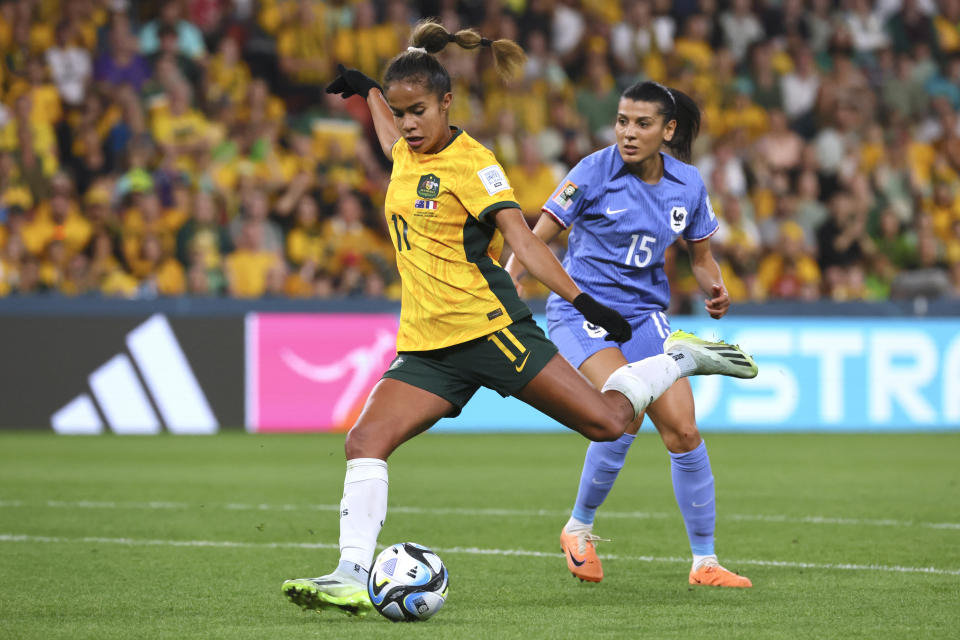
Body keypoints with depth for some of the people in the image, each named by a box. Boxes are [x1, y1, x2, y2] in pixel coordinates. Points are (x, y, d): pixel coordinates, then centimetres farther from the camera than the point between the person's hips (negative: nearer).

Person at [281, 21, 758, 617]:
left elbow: (520, 237, -18)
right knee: (365, 443, -13)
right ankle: (353, 575, -17)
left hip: (489, 327, -6)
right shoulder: (407, 153, 10)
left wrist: (580, 300, -27)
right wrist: (366, 90, 46)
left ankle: (680, 357, 20)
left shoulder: (470, 161, -11)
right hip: (427, 345, 6)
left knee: (606, 421, -7)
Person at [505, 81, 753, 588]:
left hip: (645, 314, 5)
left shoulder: (688, 185, 2)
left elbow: (701, 255, 14)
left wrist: (714, 289, -7)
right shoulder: (594, 172, -12)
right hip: (581, 311, -4)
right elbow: (538, 236, -10)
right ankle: (579, 530, -3)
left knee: (683, 431, -6)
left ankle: (704, 561, 6)